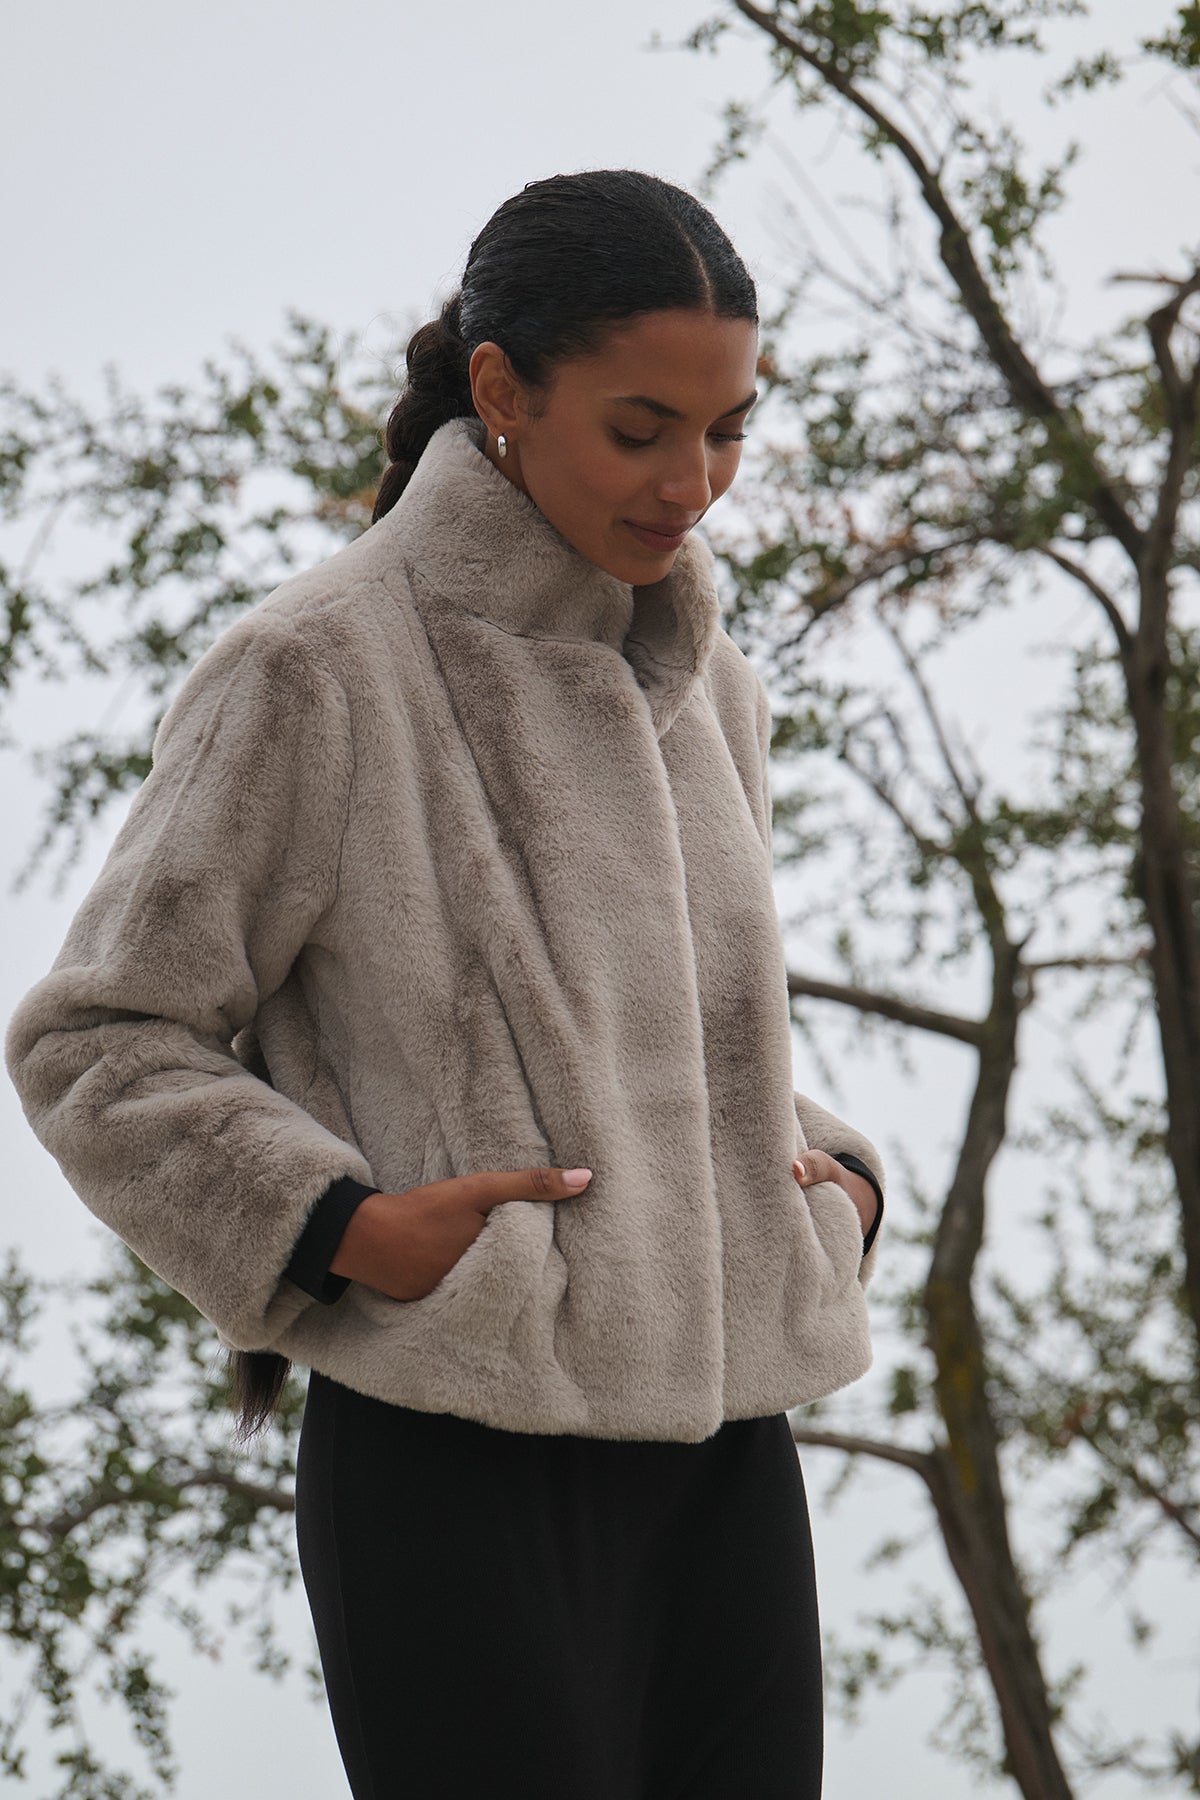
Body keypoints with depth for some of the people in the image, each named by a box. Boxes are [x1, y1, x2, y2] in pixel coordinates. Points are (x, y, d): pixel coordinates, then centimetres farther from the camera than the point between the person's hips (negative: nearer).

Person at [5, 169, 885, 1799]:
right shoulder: (317, 670, -6)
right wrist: (347, 1226, -16)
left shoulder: (707, 691, 15)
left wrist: (835, 1179, 7)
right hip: (461, 1460, -6)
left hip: (722, 1445, 6)